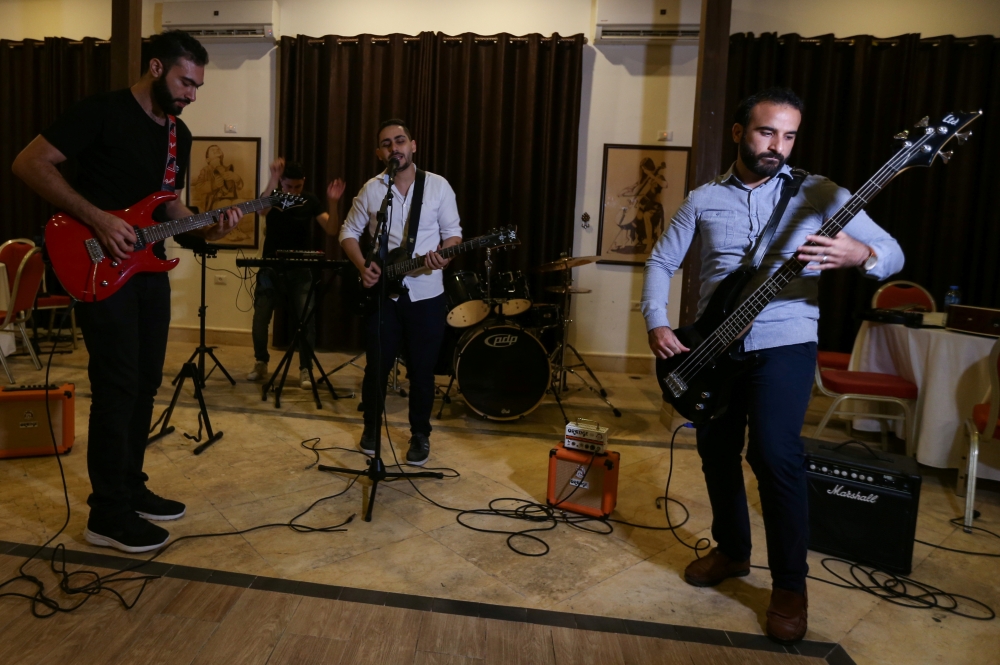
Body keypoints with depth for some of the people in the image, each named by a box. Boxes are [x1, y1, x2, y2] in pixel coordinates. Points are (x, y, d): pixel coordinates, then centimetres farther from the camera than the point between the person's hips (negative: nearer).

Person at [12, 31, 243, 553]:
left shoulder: (179, 134, 13)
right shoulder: (102, 112, -11)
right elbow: (29, 164, -15)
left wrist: (208, 228, 1)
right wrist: (97, 218, -22)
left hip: (150, 270, 8)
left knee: (145, 384, 12)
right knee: (116, 388, -7)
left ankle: (130, 488, 26)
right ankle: (108, 514, 3)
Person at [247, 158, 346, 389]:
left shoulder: (310, 202, 0)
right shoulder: (272, 197, -2)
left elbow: (331, 230, -10)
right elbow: (262, 209, -28)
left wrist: (333, 203, -26)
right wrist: (273, 178, -41)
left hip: (301, 270, 0)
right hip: (271, 269, 0)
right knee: (260, 319, 0)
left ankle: (305, 369, 0)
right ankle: (261, 363, 21)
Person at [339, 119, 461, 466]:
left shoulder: (438, 186, 0)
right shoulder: (371, 189, 3)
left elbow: (453, 232, 3)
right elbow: (349, 232, 8)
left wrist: (444, 255, -19)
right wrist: (362, 265, -10)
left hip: (426, 294, -1)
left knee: (422, 370, 5)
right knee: (376, 366, 7)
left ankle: (420, 434, 24)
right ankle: (371, 427, 30)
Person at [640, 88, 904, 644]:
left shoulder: (819, 193, -1)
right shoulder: (704, 199, 7)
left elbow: (893, 254, -5)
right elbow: (662, 260, 11)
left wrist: (860, 254, -29)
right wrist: (656, 322, -4)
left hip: (784, 344, -4)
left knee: (775, 454, -15)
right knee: (717, 451, 11)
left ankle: (790, 585, 5)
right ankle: (732, 550, 34)